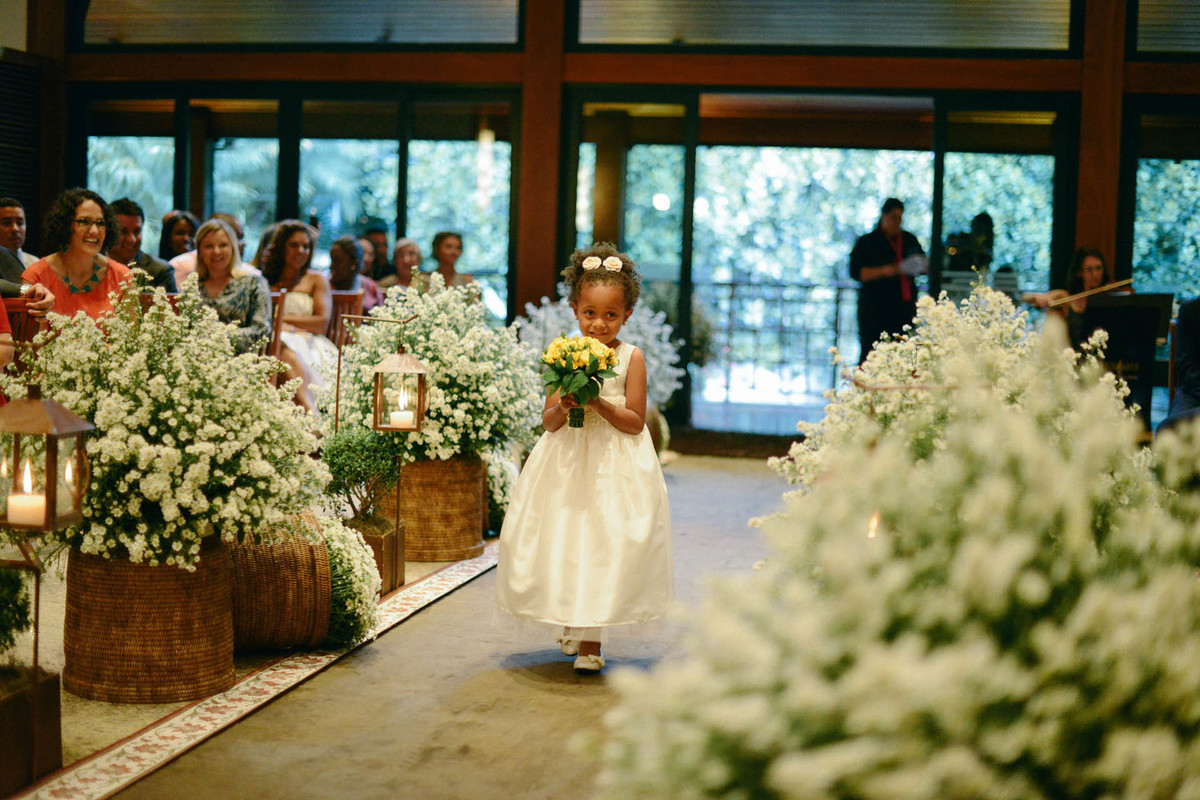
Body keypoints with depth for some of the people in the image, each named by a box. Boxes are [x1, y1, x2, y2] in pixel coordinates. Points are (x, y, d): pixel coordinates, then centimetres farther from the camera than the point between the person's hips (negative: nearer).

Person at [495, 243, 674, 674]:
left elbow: (635, 422, -7)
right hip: (567, 464, 3)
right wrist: (564, 408, -18)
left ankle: (590, 641, 8)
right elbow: (548, 421, 2)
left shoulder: (631, 357, -5)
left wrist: (601, 405, -20)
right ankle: (571, 622, 31)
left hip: (615, 468, -3)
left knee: (604, 546, -3)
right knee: (562, 545, 7)